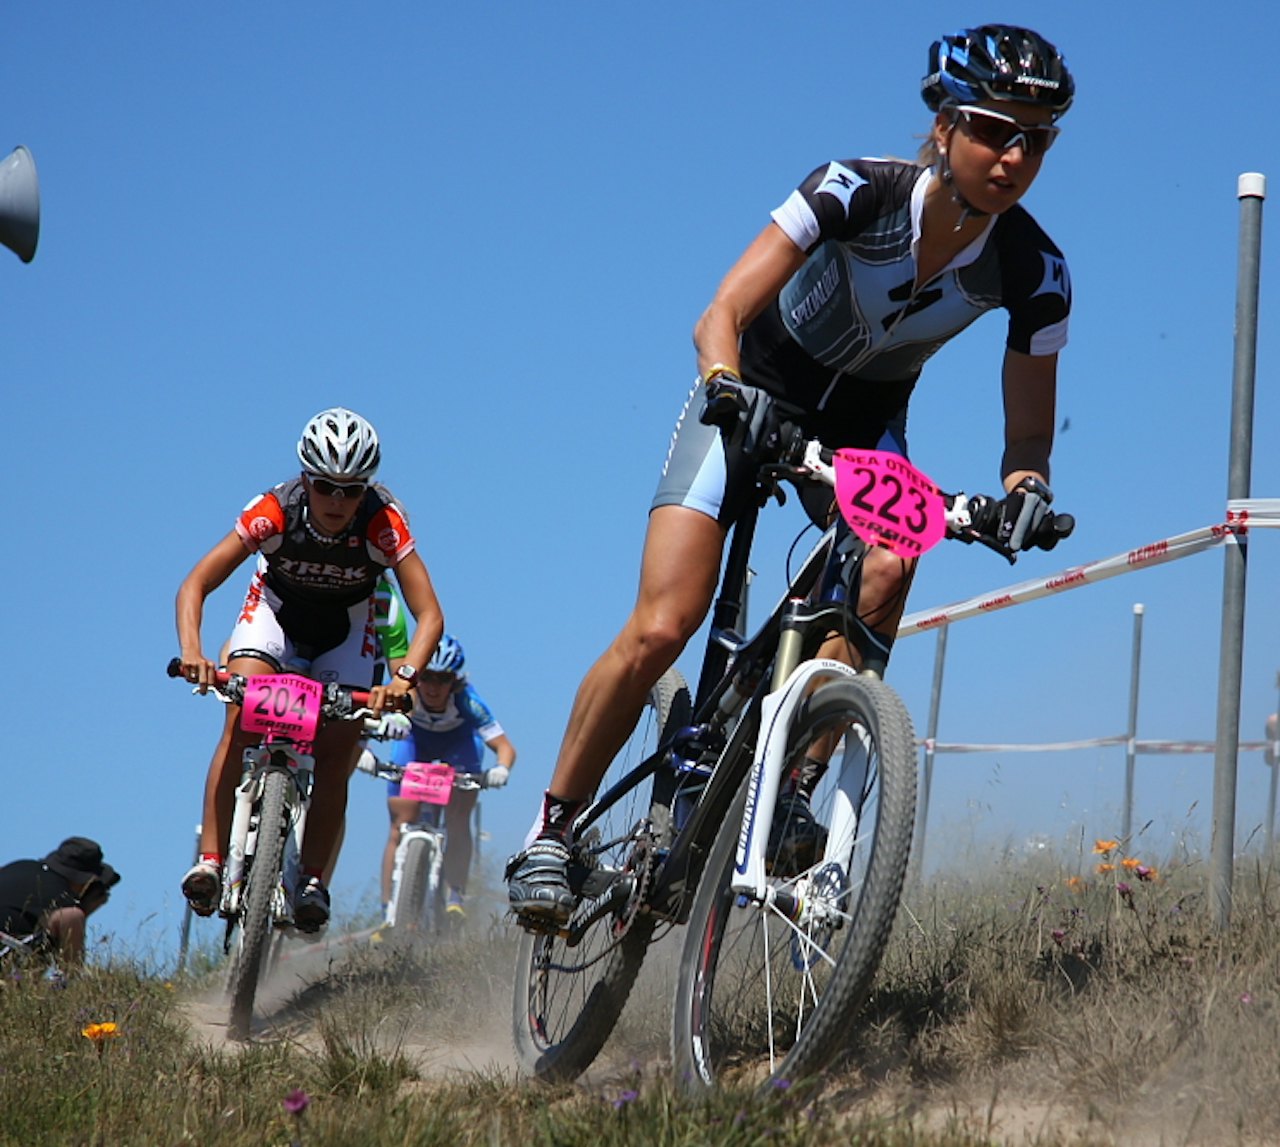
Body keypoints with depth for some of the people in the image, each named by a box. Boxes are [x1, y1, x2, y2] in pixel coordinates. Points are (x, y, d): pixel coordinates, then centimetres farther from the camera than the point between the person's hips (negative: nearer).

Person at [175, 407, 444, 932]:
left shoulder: (384, 523, -32)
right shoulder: (275, 512, -32)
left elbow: (430, 616, -34)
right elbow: (194, 586, -31)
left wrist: (405, 676, -51)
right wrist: (191, 652, -48)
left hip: (346, 629, 0)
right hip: (275, 613, 0)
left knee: (337, 750, -13)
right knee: (242, 721, -22)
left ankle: (313, 882, -4)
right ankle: (210, 861, -23)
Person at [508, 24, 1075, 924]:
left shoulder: (1034, 270, -20)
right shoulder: (857, 192, -28)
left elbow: (1030, 431, -12)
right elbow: (721, 317, -32)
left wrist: (1025, 487, -35)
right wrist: (729, 386, -53)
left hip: (864, 420, 3)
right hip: (758, 395, -3)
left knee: (889, 566, -32)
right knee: (659, 631, -17)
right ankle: (553, 832, 0)